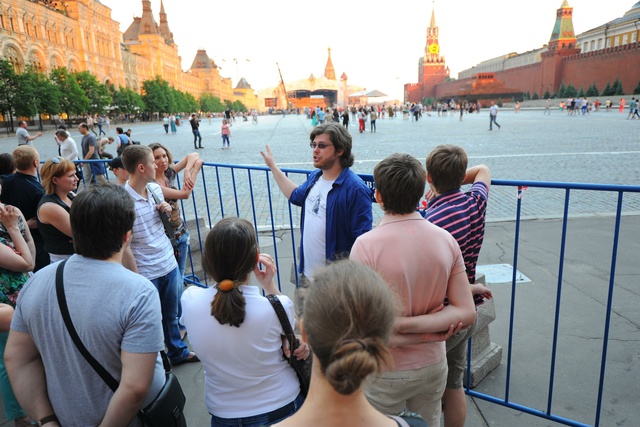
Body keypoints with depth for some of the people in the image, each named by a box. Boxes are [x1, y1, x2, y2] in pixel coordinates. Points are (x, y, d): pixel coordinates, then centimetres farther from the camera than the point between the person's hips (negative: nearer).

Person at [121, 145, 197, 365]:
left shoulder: (156, 188, 0)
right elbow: (124, 245, -17)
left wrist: (166, 211, -6)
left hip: (170, 265, 6)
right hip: (147, 274, -6)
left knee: (172, 315, 24)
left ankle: (178, 352, 45)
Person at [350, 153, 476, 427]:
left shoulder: (367, 244, -24)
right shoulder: (446, 239, -10)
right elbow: (467, 313, -10)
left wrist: (423, 336, -15)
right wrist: (410, 324, -17)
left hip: (386, 373, -4)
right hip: (432, 366, 4)